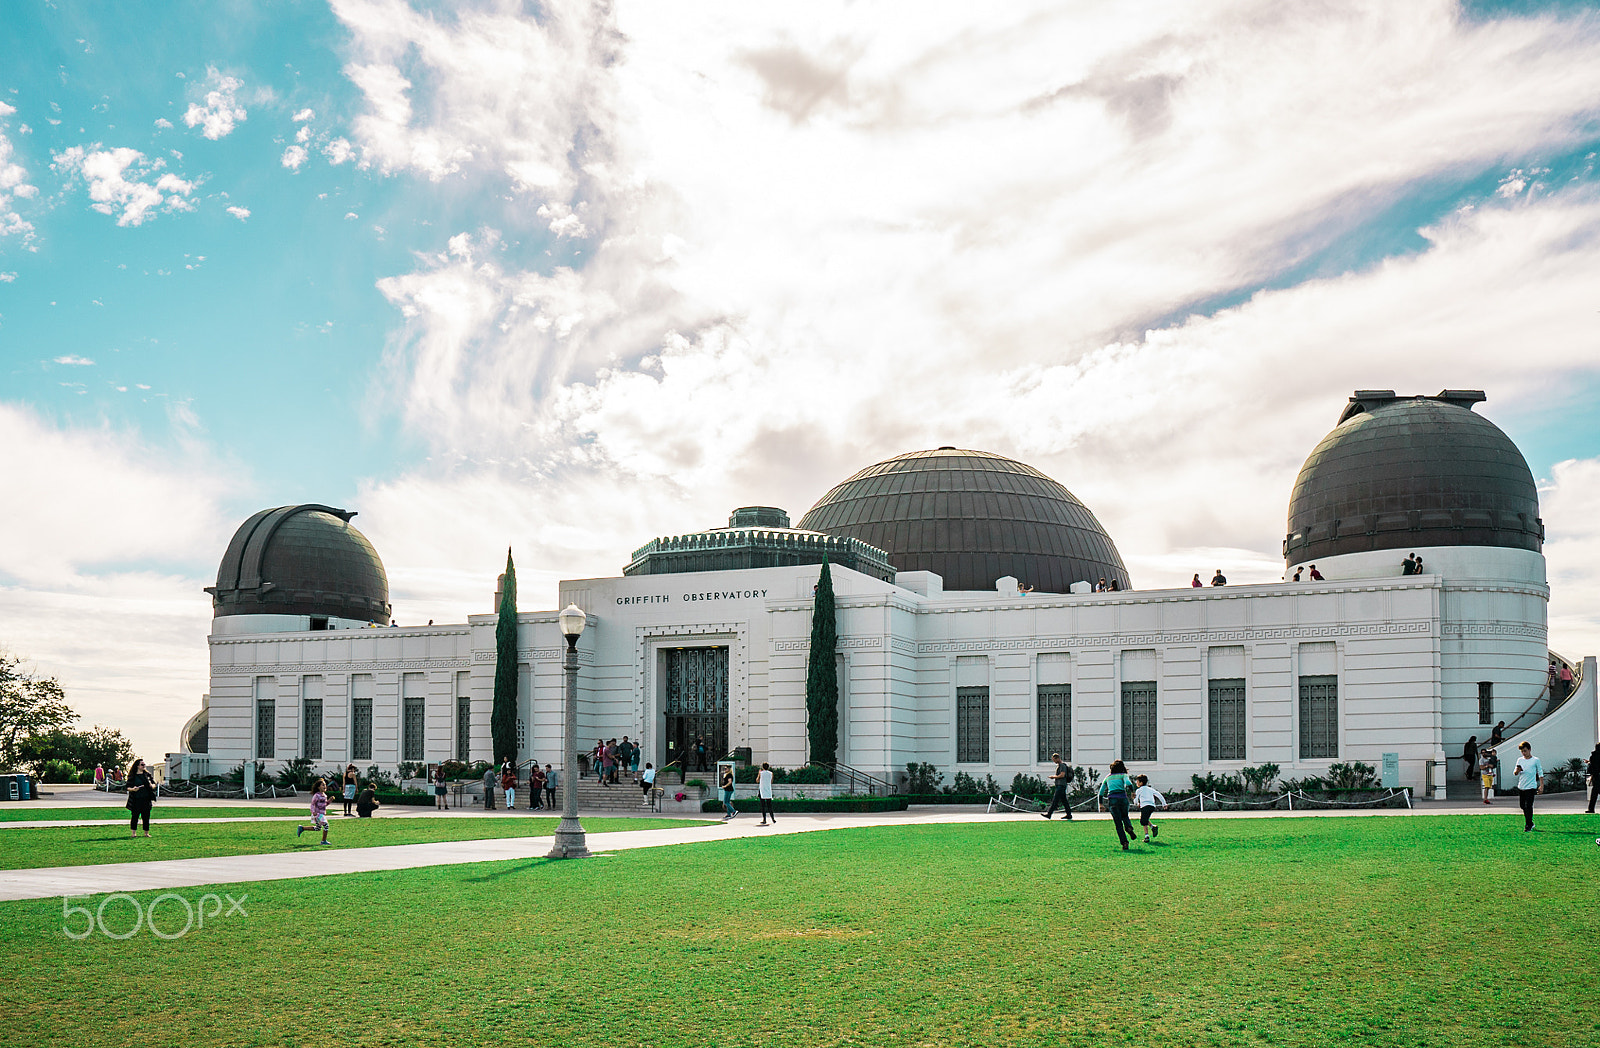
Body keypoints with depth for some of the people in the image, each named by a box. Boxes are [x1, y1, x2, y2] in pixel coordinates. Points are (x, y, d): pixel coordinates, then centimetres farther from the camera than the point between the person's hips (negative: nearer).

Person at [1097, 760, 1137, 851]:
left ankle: (1125, 843, -8)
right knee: (1125, 816, 27)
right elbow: (1128, 783, -12)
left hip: (1112, 799, 1)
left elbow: (1101, 792, 20)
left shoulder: (1107, 778, 20)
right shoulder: (1123, 775, 11)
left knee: (1118, 824, 4)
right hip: (1123, 798, -1)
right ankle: (1129, 827, -5)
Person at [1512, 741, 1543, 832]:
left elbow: (1540, 773, 5)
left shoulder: (1535, 760, -1)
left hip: (1531, 787, -5)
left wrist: (1541, 785, 0)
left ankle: (1528, 826, -5)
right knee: (1523, 806, 10)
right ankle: (1530, 823, 25)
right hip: (1521, 787, 5)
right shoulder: (1520, 760, 10)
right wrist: (1517, 771, -12)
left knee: (1528, 806, -10)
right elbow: (1515, 773, 12)